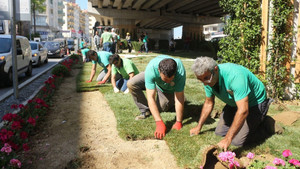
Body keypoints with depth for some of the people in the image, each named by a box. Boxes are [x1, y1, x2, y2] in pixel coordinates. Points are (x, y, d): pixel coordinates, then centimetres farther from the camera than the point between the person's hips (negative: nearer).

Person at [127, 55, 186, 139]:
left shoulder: (180, 71, -44)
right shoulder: (151, 69, -44)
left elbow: (179, 98, -37)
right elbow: (150, 97, -46)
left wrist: (178, 122, -36)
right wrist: (159, 123, -51)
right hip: (154, 79, 1)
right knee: (131, 84, -22)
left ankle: (171, 100, 25)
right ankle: (145, 111, -5)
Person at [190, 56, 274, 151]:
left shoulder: (235, 76, -39)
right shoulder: (207, 80, -14)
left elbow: (243, 110, -41)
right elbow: (208, 103, 3)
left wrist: (228, 139, -39)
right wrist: (199, 127, 5)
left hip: (254, 102, -7)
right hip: (234, 103, 7)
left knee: (237, 141, -13)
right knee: (219, 132, 3)